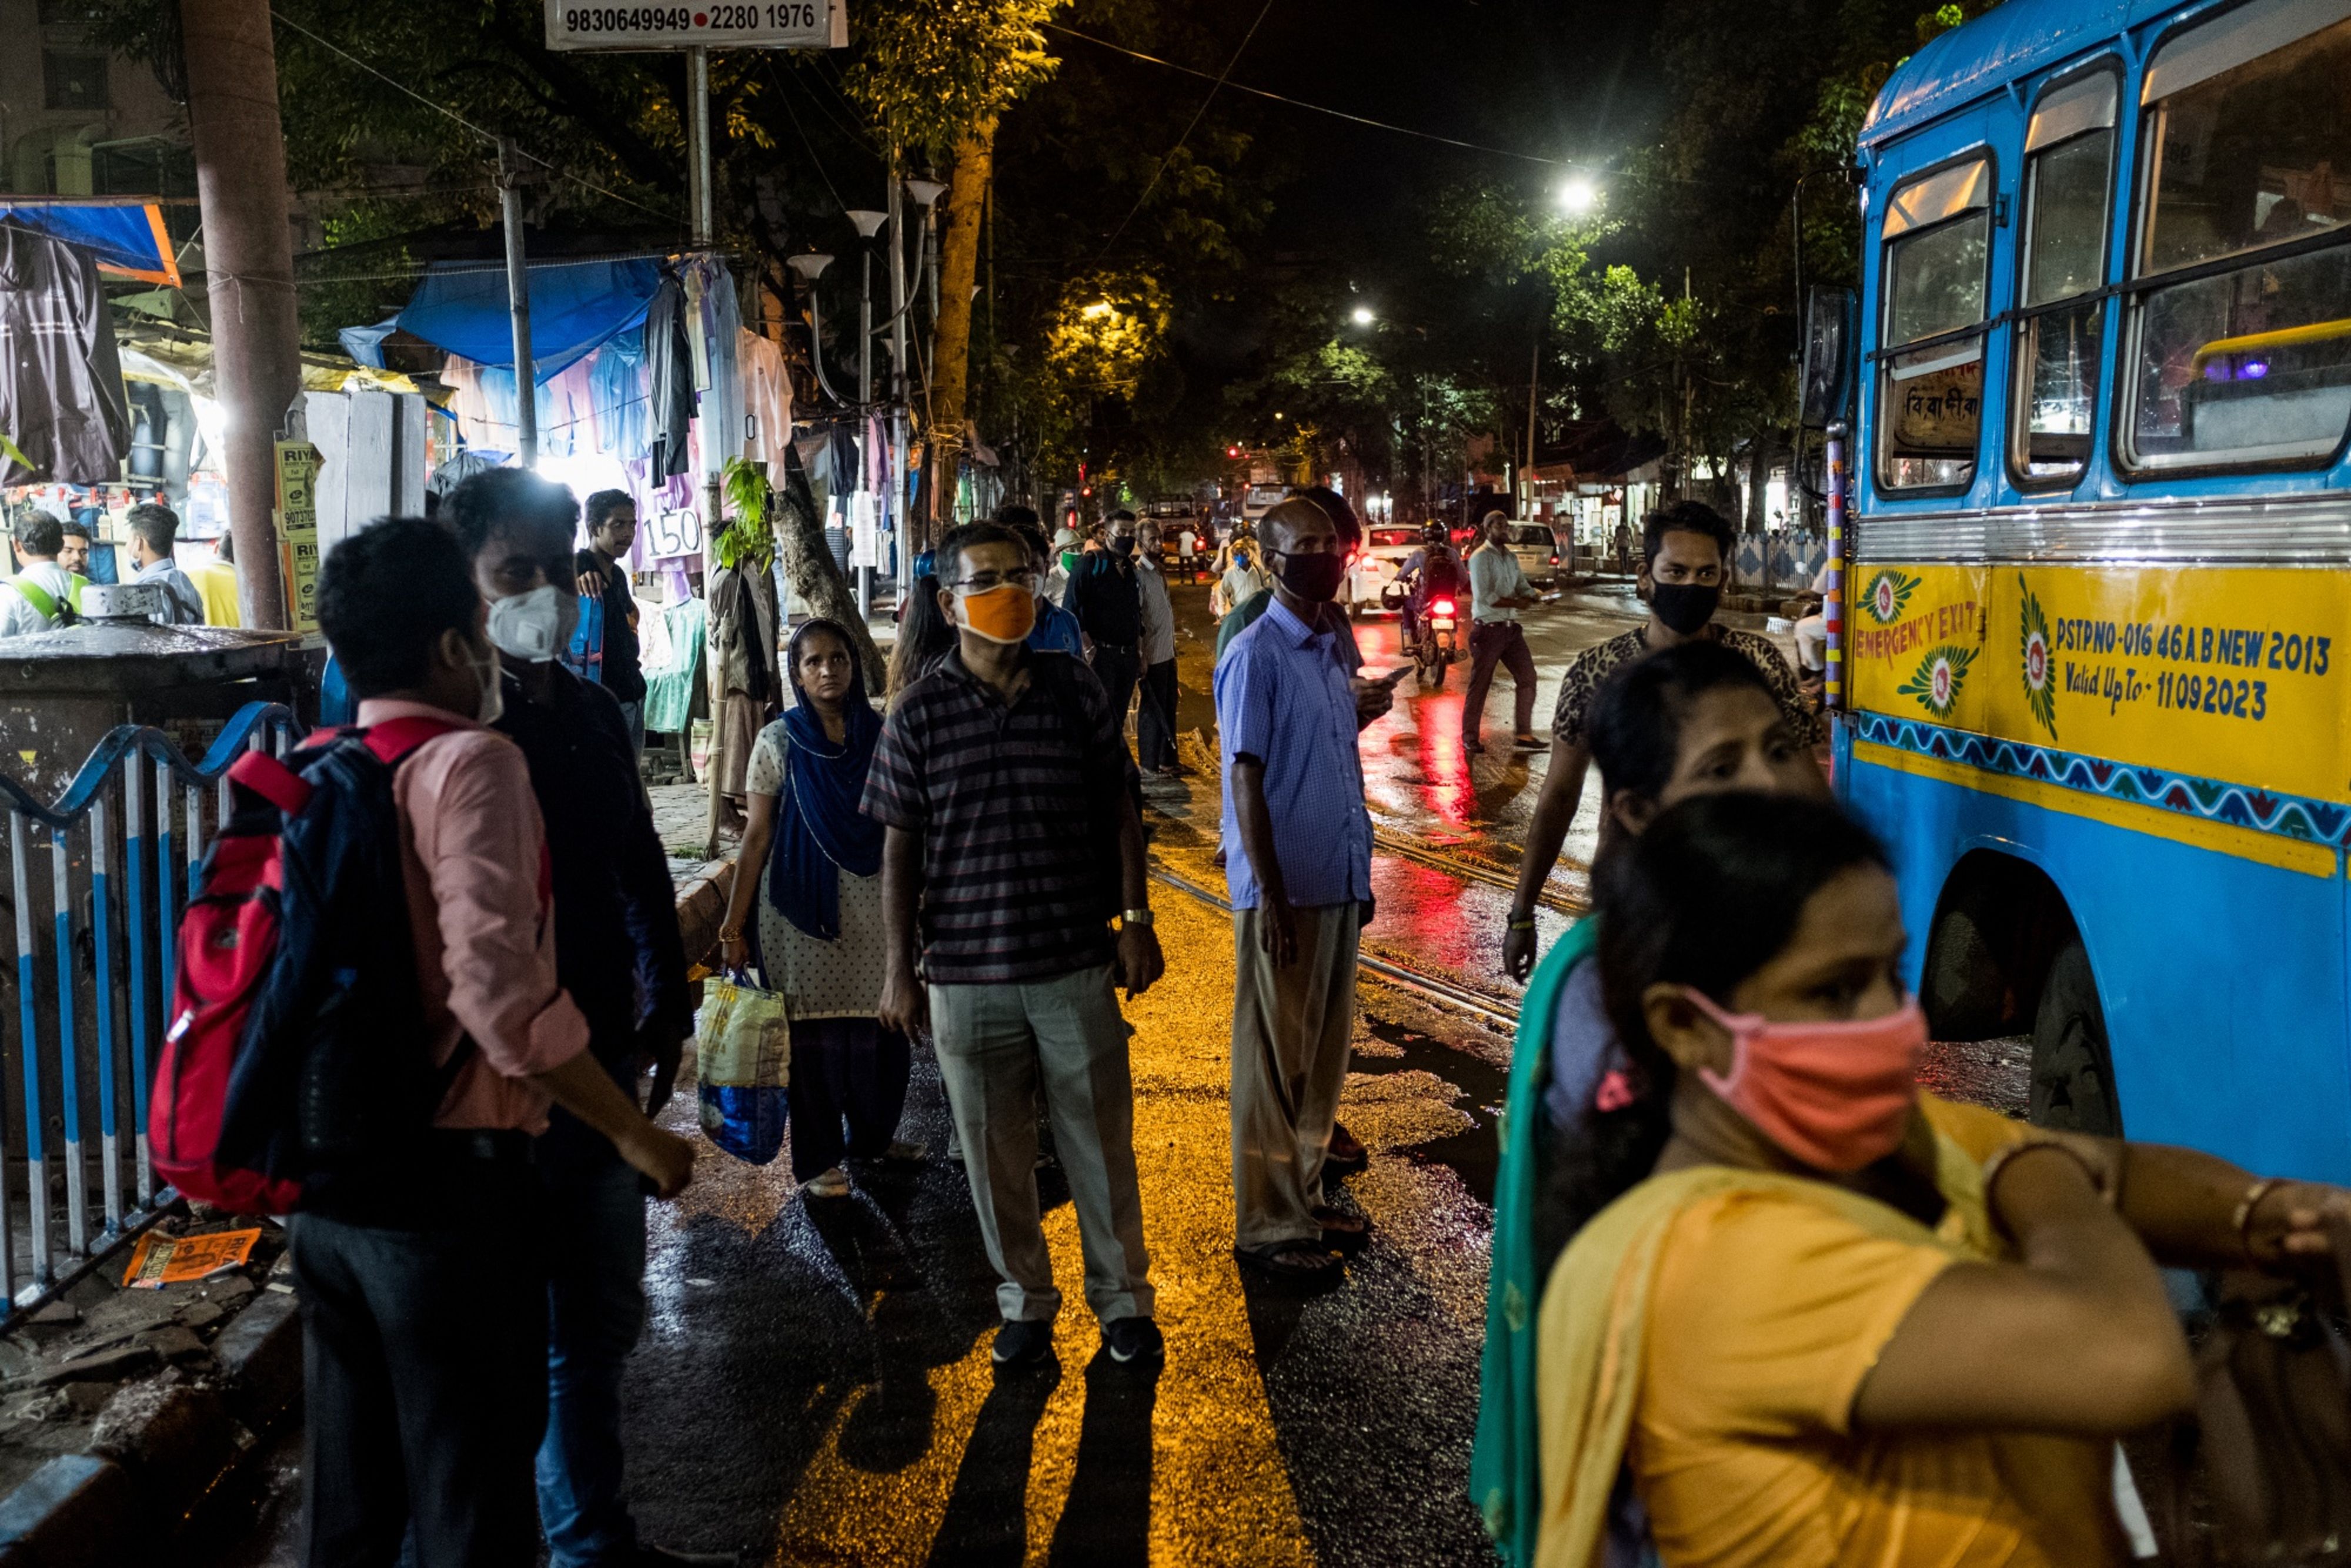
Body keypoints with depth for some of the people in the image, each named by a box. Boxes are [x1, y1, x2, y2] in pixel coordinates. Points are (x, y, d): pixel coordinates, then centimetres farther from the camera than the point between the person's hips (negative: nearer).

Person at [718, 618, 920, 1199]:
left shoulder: (880, 735, 3)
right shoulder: (779, 742, -2)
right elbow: (758, 836, -2)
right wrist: (733, 923, -4)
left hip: (873, 900, 2)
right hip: (804, 905, -2)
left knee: (881, 1028, 5)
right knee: (813, 1032, 5)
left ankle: (873, 1136, 29)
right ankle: (817, 1159, 19)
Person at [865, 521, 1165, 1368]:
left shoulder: (1075, 688, 0)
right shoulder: (920, 713, -3)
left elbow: (1117, 812, 7)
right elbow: (900, 848, 1)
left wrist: (1136, 920, 3)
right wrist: (898, 970, 0)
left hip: (1077, 963, 1)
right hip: (965, 974, 0)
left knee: (1100, 1139, 10)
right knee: (995, 1150, 11)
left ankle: (1122, 1295, 29)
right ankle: (1026, 1300, 31)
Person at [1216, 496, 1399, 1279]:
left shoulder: (1331, 647, 12)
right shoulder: (1255, 657, -13)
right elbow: (1247, 780, -16)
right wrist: (1273, 901, -18)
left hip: (1339, 884, 8)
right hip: (1284, 890, -8)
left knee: (1324, 1053, 17)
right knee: (1275, 1061, 3)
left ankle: (1305, 1198, 31)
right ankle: (1269, 1223, 15)